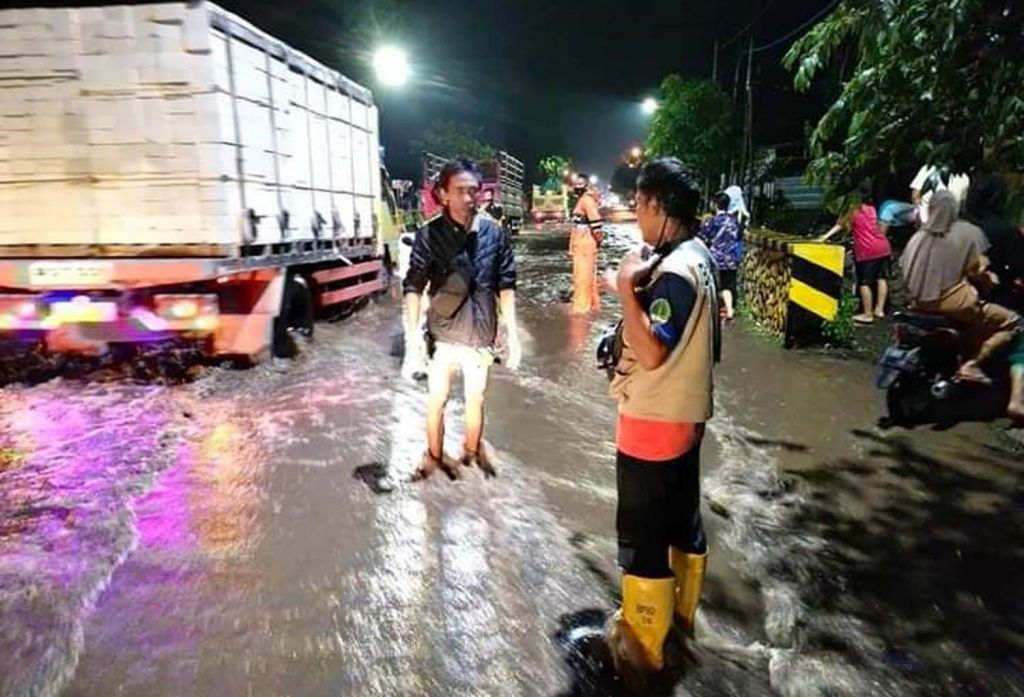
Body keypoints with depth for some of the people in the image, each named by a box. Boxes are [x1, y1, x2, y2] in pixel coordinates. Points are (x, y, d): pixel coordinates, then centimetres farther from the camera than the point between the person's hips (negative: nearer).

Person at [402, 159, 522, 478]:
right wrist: (413, 334, -14)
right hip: (442, 334, -2)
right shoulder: (429, 234, -10)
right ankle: (434, 455, 33)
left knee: (476, 397, 18)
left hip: (480, 334, 2)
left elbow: (505, 285, 2)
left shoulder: (493, 233, -4)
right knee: (437, 399, 11)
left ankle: (473, 450, 40)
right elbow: (414, 286, -8)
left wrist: (512, 332, 1)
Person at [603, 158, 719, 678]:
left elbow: (650, 352, -27)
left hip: (654, 420, -10)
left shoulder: (674, 270, -24)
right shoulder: (698, 256, 7)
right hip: (684, 413, 10)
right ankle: (681, 608, 42)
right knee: (682, 515, 22)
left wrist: (627, 288, -25)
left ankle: (643, 641, 21)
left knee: (642, 531, 4)